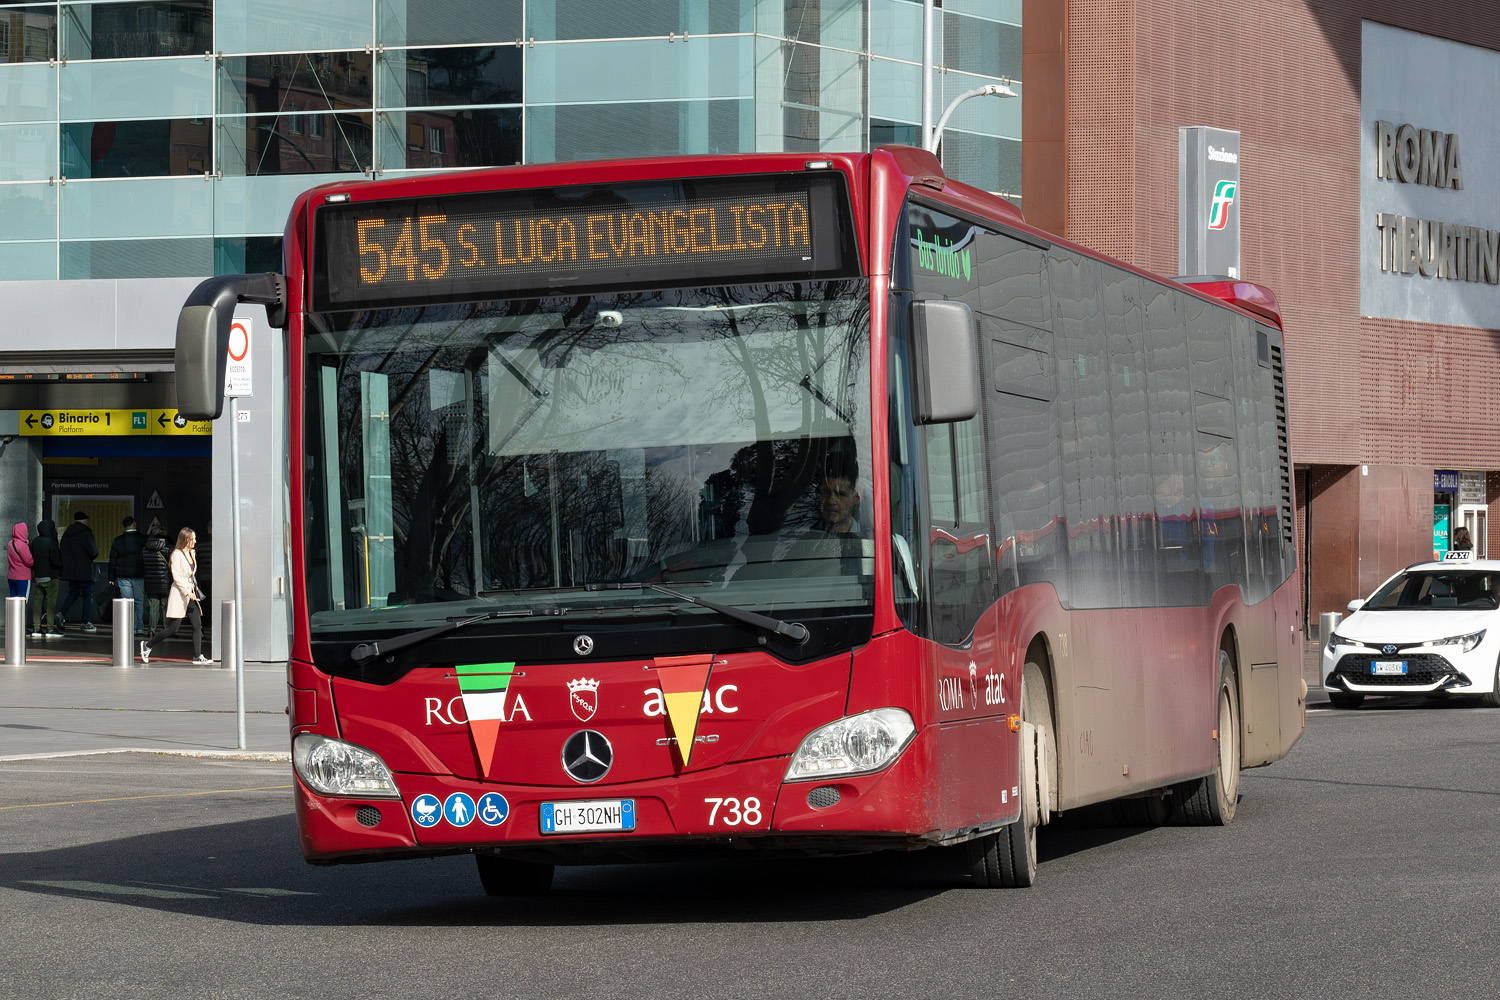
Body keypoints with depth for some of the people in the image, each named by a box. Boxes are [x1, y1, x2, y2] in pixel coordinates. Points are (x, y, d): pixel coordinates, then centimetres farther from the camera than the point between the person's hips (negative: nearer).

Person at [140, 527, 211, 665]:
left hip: (191, 594, 8)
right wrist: (187, 591, -23)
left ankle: (197, 656, 0)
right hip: (179, 595, -8)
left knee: (197, 625, -2)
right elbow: (176, 576, -16)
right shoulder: (177, 554, -11)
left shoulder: (191, 554, 14)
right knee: (173, 629, -6)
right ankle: (147, 645, 11)